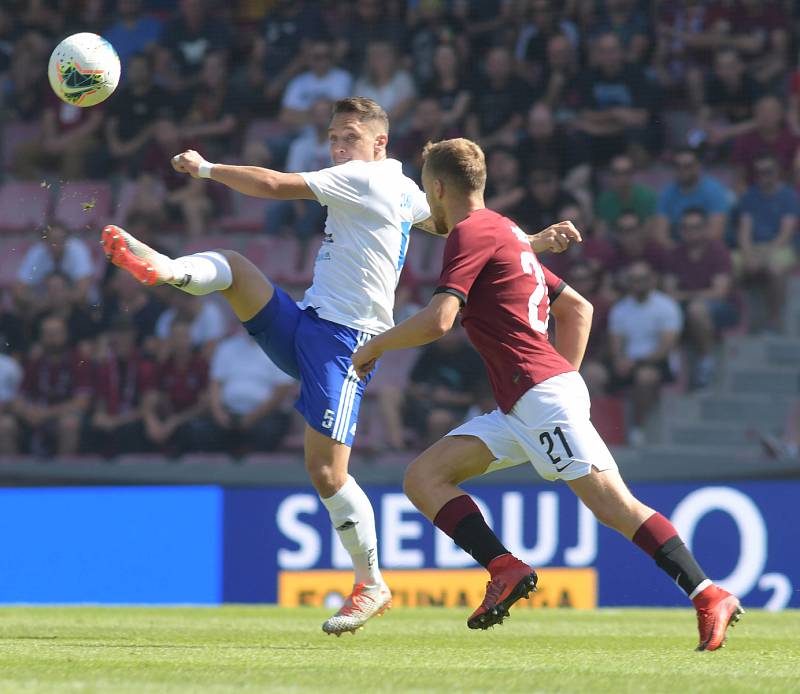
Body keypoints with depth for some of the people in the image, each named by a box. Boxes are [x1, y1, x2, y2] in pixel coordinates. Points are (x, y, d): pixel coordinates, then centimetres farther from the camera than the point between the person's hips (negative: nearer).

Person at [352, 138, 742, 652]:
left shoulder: (471, 232, -5)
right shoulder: (505, 233, 25)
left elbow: (438, 320, -17)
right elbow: (578, 308, 28)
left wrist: (374, 346, 0)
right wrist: (567, 379, 24)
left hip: (541, 394, -10)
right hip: (518, 409, 10)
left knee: (615, 505, -14)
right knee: (423, 477, 1)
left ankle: (710, 597, -15)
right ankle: (506, 570, -12)